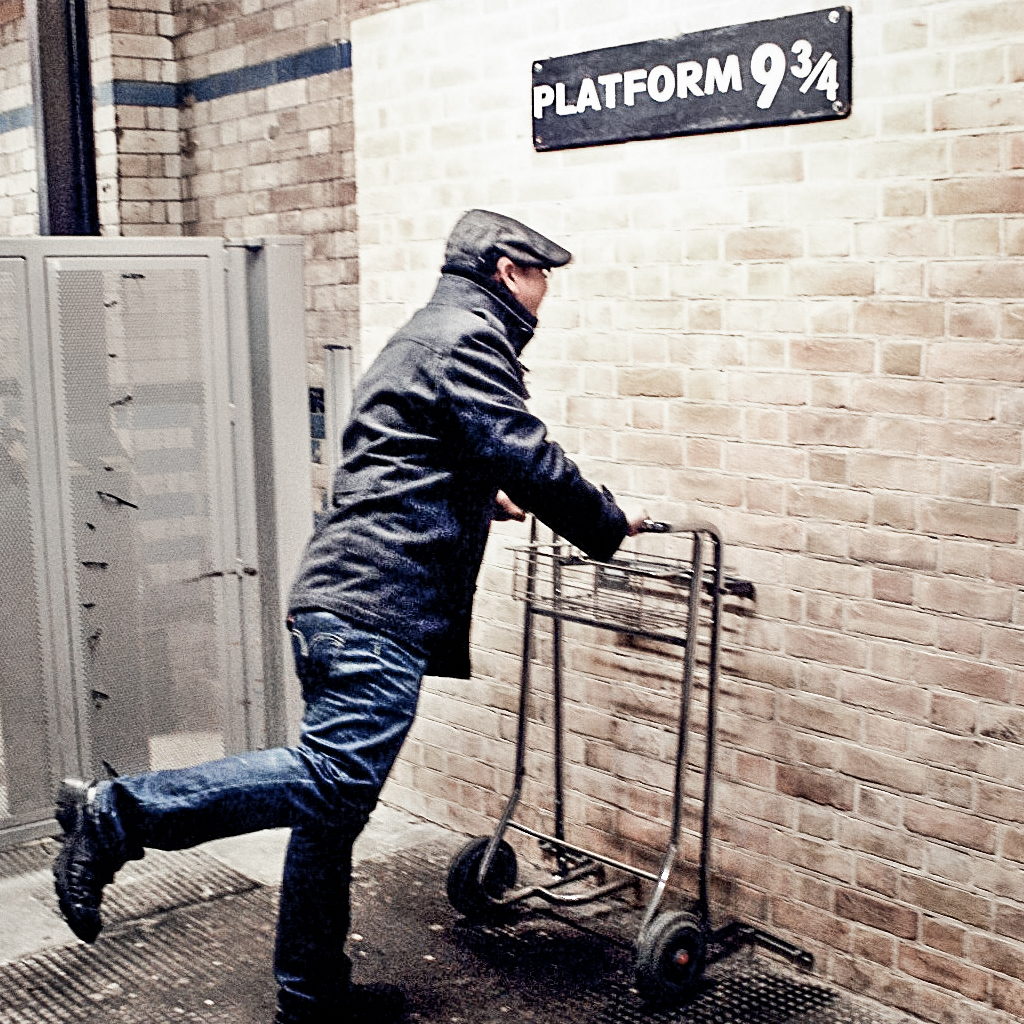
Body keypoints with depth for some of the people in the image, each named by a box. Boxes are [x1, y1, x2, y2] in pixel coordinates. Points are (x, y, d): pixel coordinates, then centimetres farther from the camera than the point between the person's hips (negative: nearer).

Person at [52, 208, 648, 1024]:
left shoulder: (424, 336, 28)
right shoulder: (469, 337, -4)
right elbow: (530, 460, -10)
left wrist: (485, 499, 46)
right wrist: (610, 525, 5)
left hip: (336, 598, 11)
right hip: (377, 606, -11)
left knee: (332, 800, 12)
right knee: (334, 780, -16)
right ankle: (118, 813, -15)